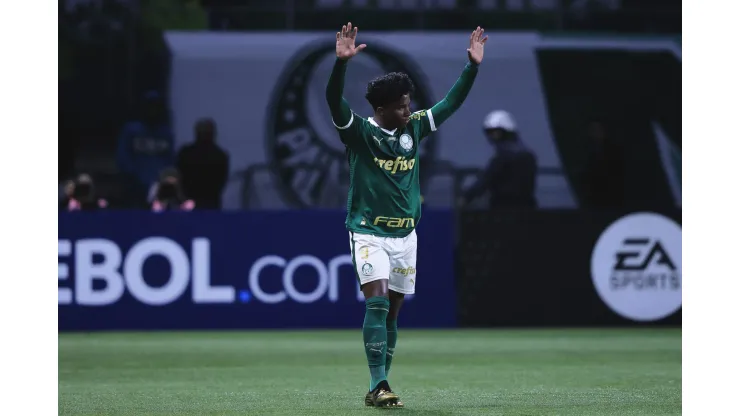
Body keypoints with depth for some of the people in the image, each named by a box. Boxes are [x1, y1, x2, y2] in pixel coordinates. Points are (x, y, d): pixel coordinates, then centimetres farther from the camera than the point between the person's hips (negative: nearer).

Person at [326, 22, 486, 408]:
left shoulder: (413, 129, 6)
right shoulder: (359, 132, -9)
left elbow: (451, 103, 12)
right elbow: (334, 100, -25)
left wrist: (473, 65, 4)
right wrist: (341, 61, -41)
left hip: (405, 235, 5)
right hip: (369, 232, -5)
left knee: (391, 313, 8)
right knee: (377, 303, -19)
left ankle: (377, 389, 15)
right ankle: (379, 385, -23)